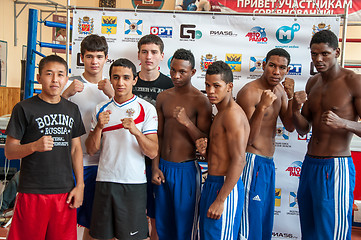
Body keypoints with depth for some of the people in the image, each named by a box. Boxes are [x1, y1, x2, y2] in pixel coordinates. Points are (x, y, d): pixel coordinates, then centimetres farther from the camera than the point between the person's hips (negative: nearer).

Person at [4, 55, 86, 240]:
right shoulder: (24, 108, -4)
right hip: (32, 192, -3)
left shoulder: (72, 110, 9)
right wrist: (34, 146, -24)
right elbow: (9, 151, -4)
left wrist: (80, 185, 6)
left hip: (65, 192, 4)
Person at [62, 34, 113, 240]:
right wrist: (66, 94, -22)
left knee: (94, 223, 12)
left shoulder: (111, 88, 9)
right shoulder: (71, 85, 1)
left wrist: (112, 95, -16)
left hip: (101, 163, 3)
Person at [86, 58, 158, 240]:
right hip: (104, 181, 3)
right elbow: (91, 150, 6)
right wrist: (99, 127, -12)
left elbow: (152, 153, -8)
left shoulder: (147, 109, -3)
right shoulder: (101, 109, 8)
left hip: (134, 183, -3)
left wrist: (136, 131, -25)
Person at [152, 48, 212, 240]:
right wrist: (155, 167, 4)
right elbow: (158, 135, 10)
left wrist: (187, 122, -25)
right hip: (163, 168, 5)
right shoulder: (163, 97, 7)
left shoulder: (200, 101, -9)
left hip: (186, 169, -5)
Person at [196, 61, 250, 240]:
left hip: (226, 187, -10)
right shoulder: (220, 114, 16)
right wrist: (204, 152, -2)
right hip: (211, 184, 10)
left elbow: (238, 161, -22)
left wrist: (220, 200, -22)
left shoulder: (233, 114, -15)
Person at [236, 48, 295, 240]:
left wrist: (290, 96, -4)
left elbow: (290, 126, 8)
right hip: (252, 162, -9)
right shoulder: (249, 92, -16)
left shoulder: (279, 90, 10)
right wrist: (262, 107, -31)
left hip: (268, 163, 9)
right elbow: (248, 138, -20)